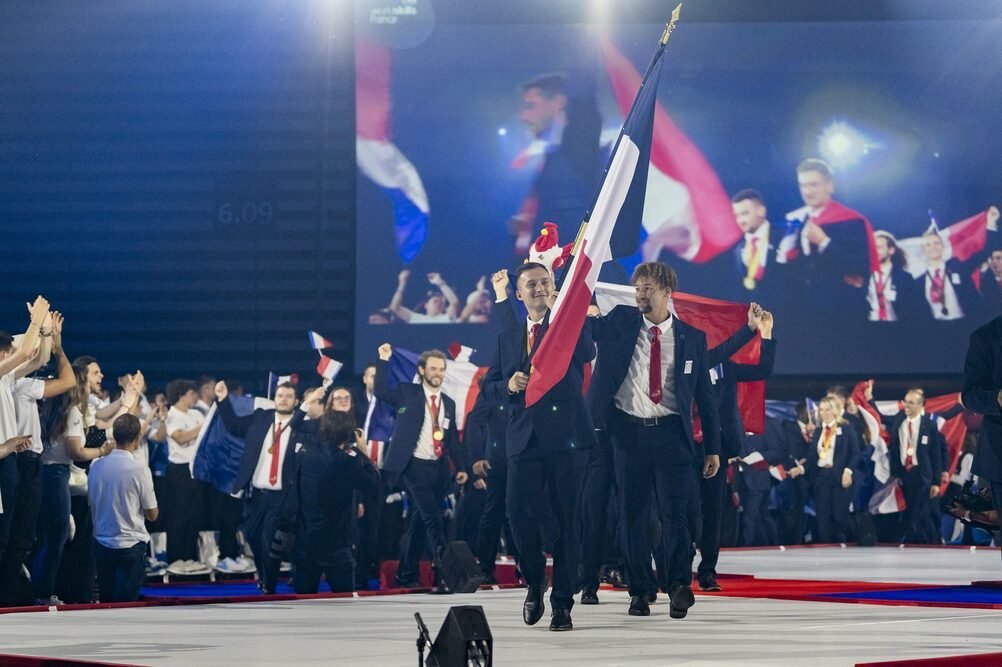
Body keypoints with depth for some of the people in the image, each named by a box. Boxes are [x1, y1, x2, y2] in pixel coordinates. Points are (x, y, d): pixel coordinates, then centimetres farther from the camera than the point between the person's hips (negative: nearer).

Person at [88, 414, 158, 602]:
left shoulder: (97, 466, 0)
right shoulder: (139, 468, -13)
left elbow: (92, 505, 11)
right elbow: (152, 514, -6)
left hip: (102, 543, 5)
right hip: (130, 545, -5)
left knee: (105, 602, 13)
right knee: (126, 604, -2)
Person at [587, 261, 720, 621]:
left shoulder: (692, 338, 5)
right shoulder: (619, 323, 6)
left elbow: (705, 396, 7)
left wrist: (713, 448, 5)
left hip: (671, 433, -1)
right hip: (628, 432, 1)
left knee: (674, 512, -9)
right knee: (633, 515, 5)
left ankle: (679, 586, -1)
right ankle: (640, 590, 13)